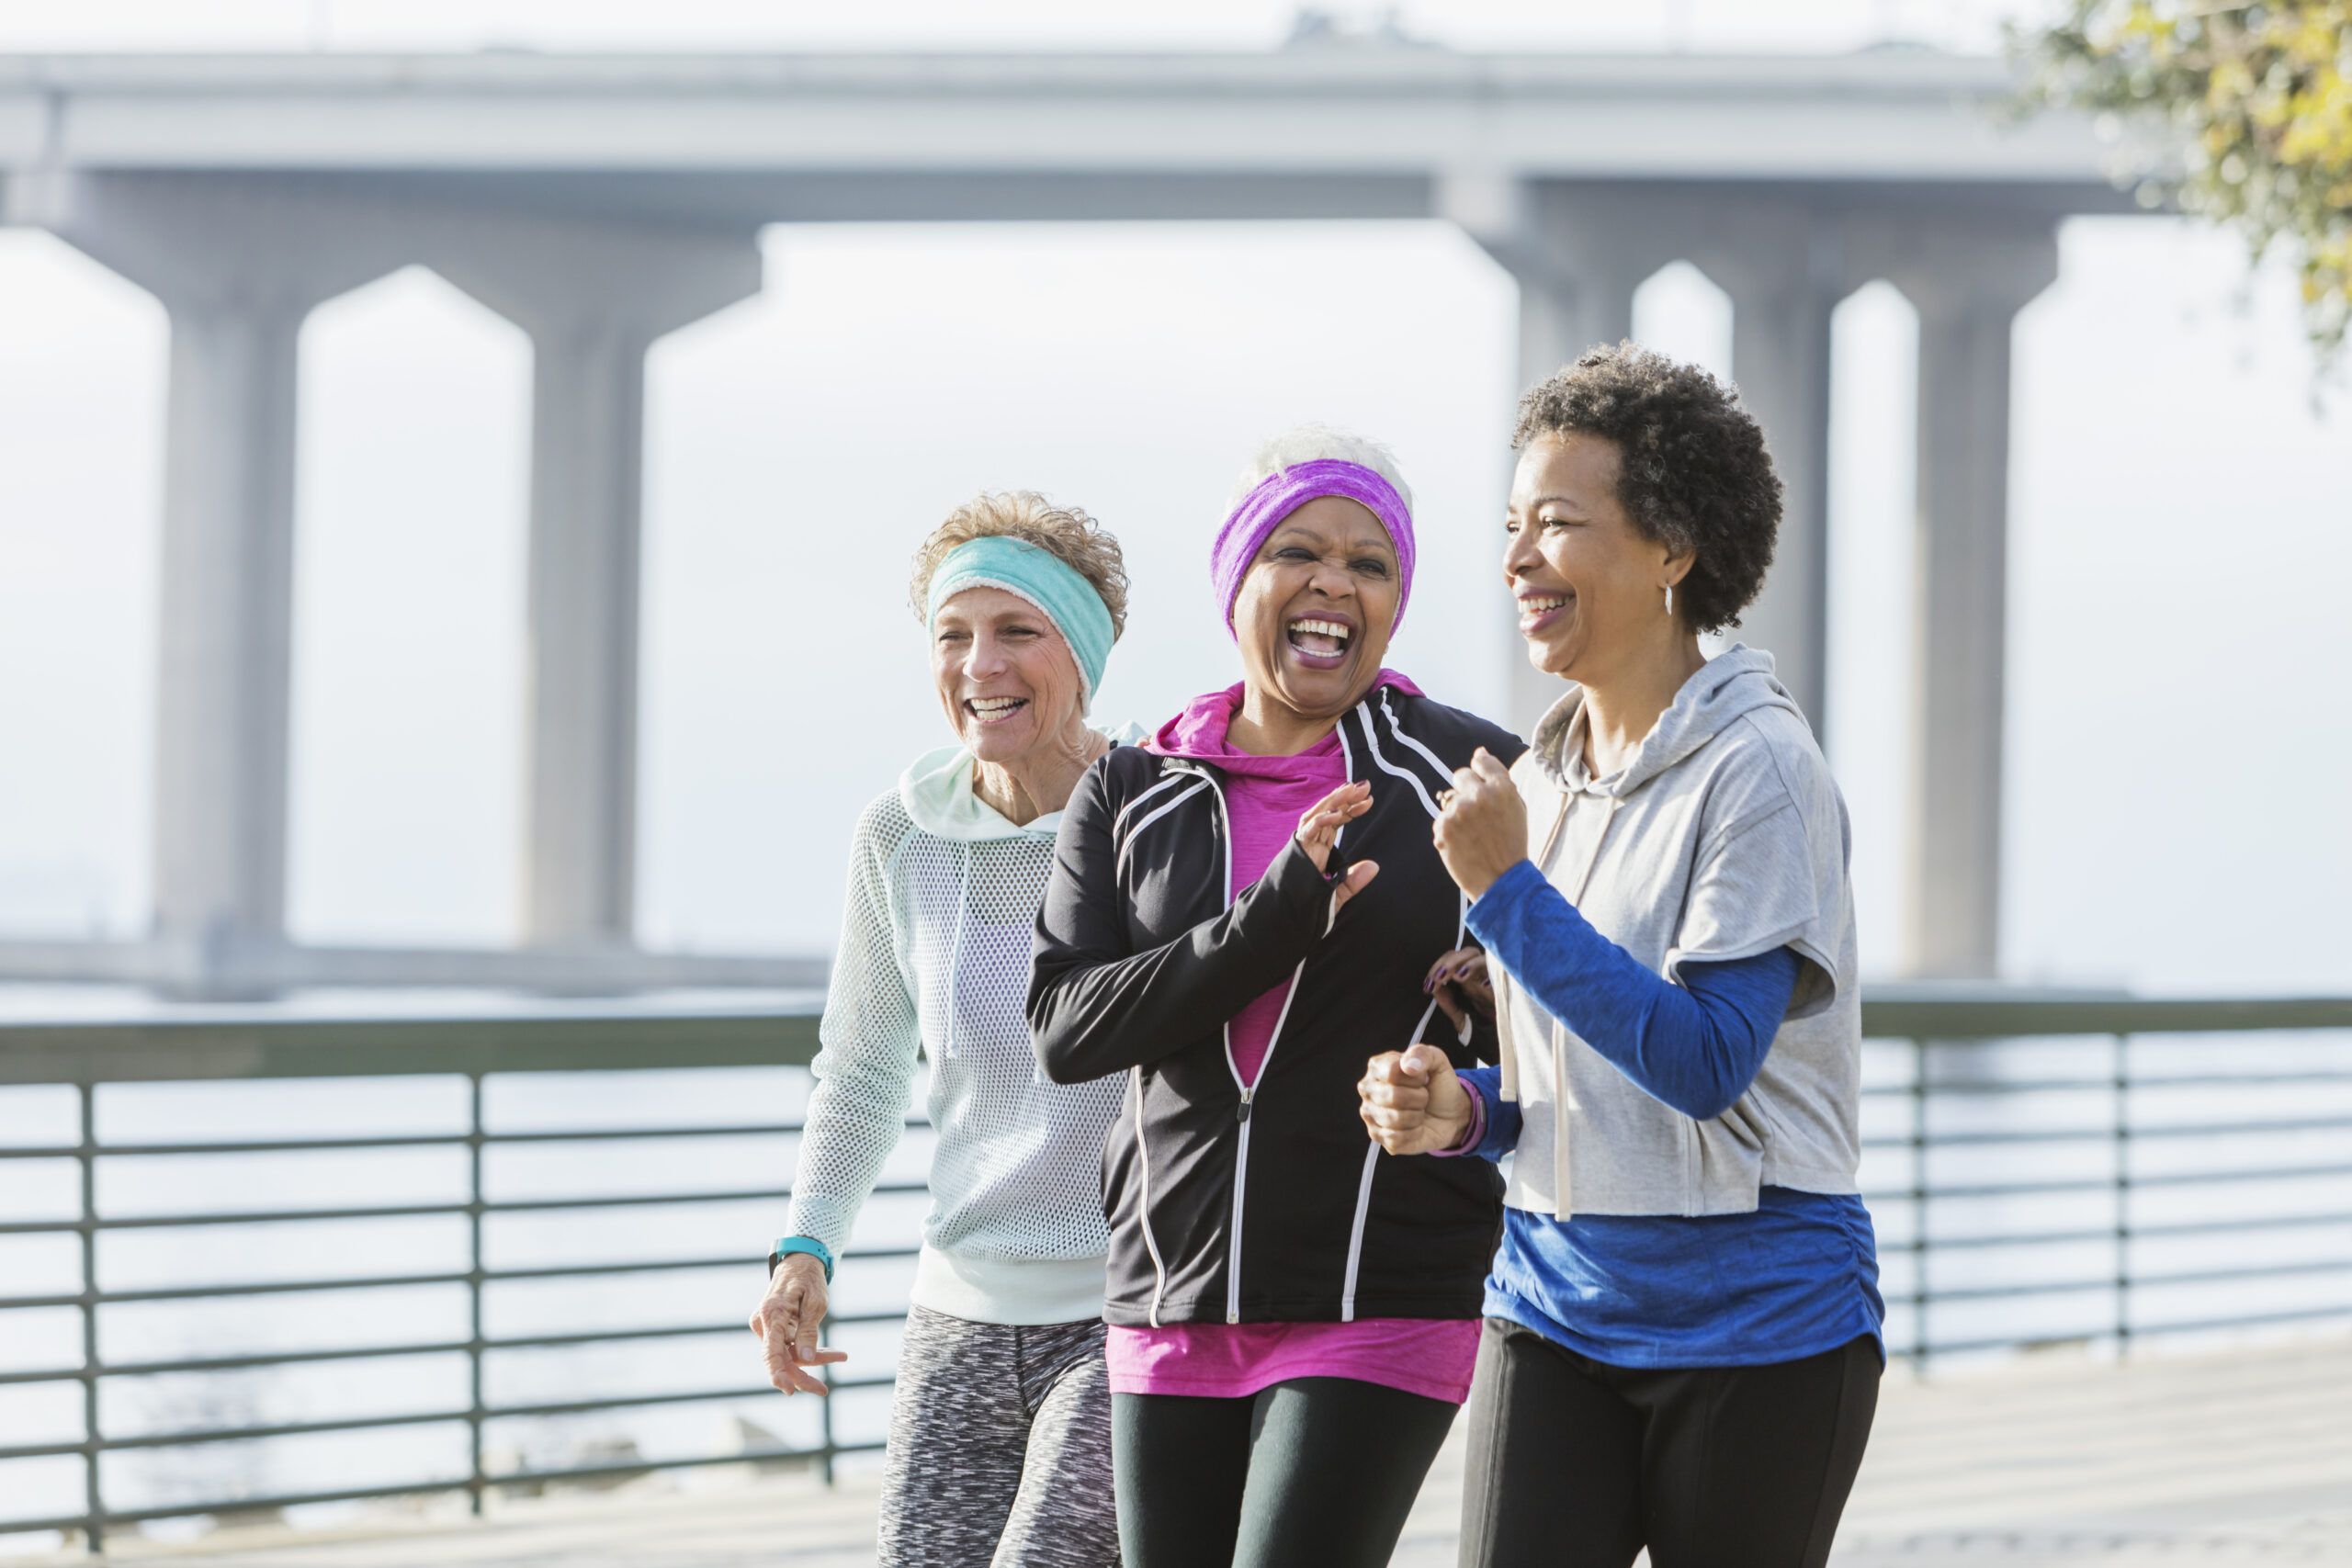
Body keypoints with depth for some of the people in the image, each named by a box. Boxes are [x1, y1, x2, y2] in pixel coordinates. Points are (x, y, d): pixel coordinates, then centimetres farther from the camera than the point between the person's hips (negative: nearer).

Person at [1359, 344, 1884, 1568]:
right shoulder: (1535, 784, 11)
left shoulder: (1758, 770, -12)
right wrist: (1462, 1111, -1)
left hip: (1754, 1323, -6)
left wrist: (1507, 890, -19)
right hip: (1554, 1309, 6)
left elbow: (1706, 1063, -20)